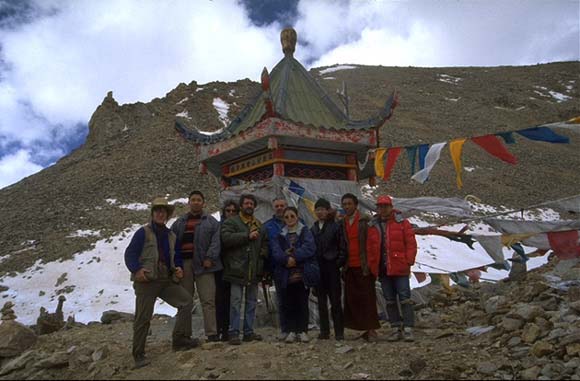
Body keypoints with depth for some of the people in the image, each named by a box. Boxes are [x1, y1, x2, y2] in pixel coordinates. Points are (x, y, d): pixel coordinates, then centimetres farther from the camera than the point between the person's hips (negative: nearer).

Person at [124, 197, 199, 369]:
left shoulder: (171, 236, 16)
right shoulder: (143, 232, -2)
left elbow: (177, 256, 24)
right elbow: (129, 254, -6)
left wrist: (179, 268, 4)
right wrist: (137, 270, -22)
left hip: (167, 280, 6)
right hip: (146, 281, -5)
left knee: (186, 301, -8)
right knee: (143, 318, -2)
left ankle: (180, 339, 0)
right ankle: (139, 355, 10)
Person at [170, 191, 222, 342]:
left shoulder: (211, 222, 9)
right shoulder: (179, 222, 16)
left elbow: (215, 241, -2)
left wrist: (209, 258, -13)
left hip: (203, 264, -2)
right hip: (184, 264, 3)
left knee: (208, 300, -5)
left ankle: (212, 334, -2)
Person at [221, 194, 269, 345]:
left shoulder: (260, 226, 19)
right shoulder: (231, 222, 1)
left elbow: (265, 243, 30)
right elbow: (226, 238, -17)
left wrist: (263, 253, 8)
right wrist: (247, 235, -18)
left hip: (254, 270, 6)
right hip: (237, 269, -6)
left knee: (252, 301, 11)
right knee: (236, 301, -5)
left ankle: (249, 331, 20)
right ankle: (234, 333, 2)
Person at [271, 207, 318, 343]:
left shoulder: (305, 232, 6)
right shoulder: (280, 235, 14)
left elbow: (309, 248, -10)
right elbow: (276, 251, -1)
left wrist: (294, 257, -19)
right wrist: (286, 259, -20)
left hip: (303, 274, -2)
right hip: (286, 275, 2)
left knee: (302, 303, 1)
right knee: (288, 304, 3)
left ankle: (303, 331, 9)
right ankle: (292, 331, 11)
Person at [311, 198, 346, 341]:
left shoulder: (335, 227, -1)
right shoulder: (313, 229, 12)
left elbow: (342, 248, -2)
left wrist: (339, 263, -10)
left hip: (332, 267, -4)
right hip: (318, 269, 4)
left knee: (335, 300, -1)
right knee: (321, 301, 8)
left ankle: (339, 331, 5)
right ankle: (324, 331, 15)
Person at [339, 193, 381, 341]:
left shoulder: (365, 221, -5)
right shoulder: (342, 223, 12)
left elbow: (373, 244, -9)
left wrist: (370, 265, -12)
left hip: (363, 267, -6)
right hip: (350, 268, 6)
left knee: (367, 298, -1)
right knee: (352, 298, 6)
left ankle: (371, 329, 6)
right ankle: (365, 328, 15)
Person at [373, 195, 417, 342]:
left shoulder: (402, 223, -1)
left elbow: (411, 244, -3)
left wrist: (408, 261, -11)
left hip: (400, 269, -4)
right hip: (383, 269, 4)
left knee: (405, 298, -2)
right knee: (390, 301, 10)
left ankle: (408, 328, 4)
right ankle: (395, 328, 18)